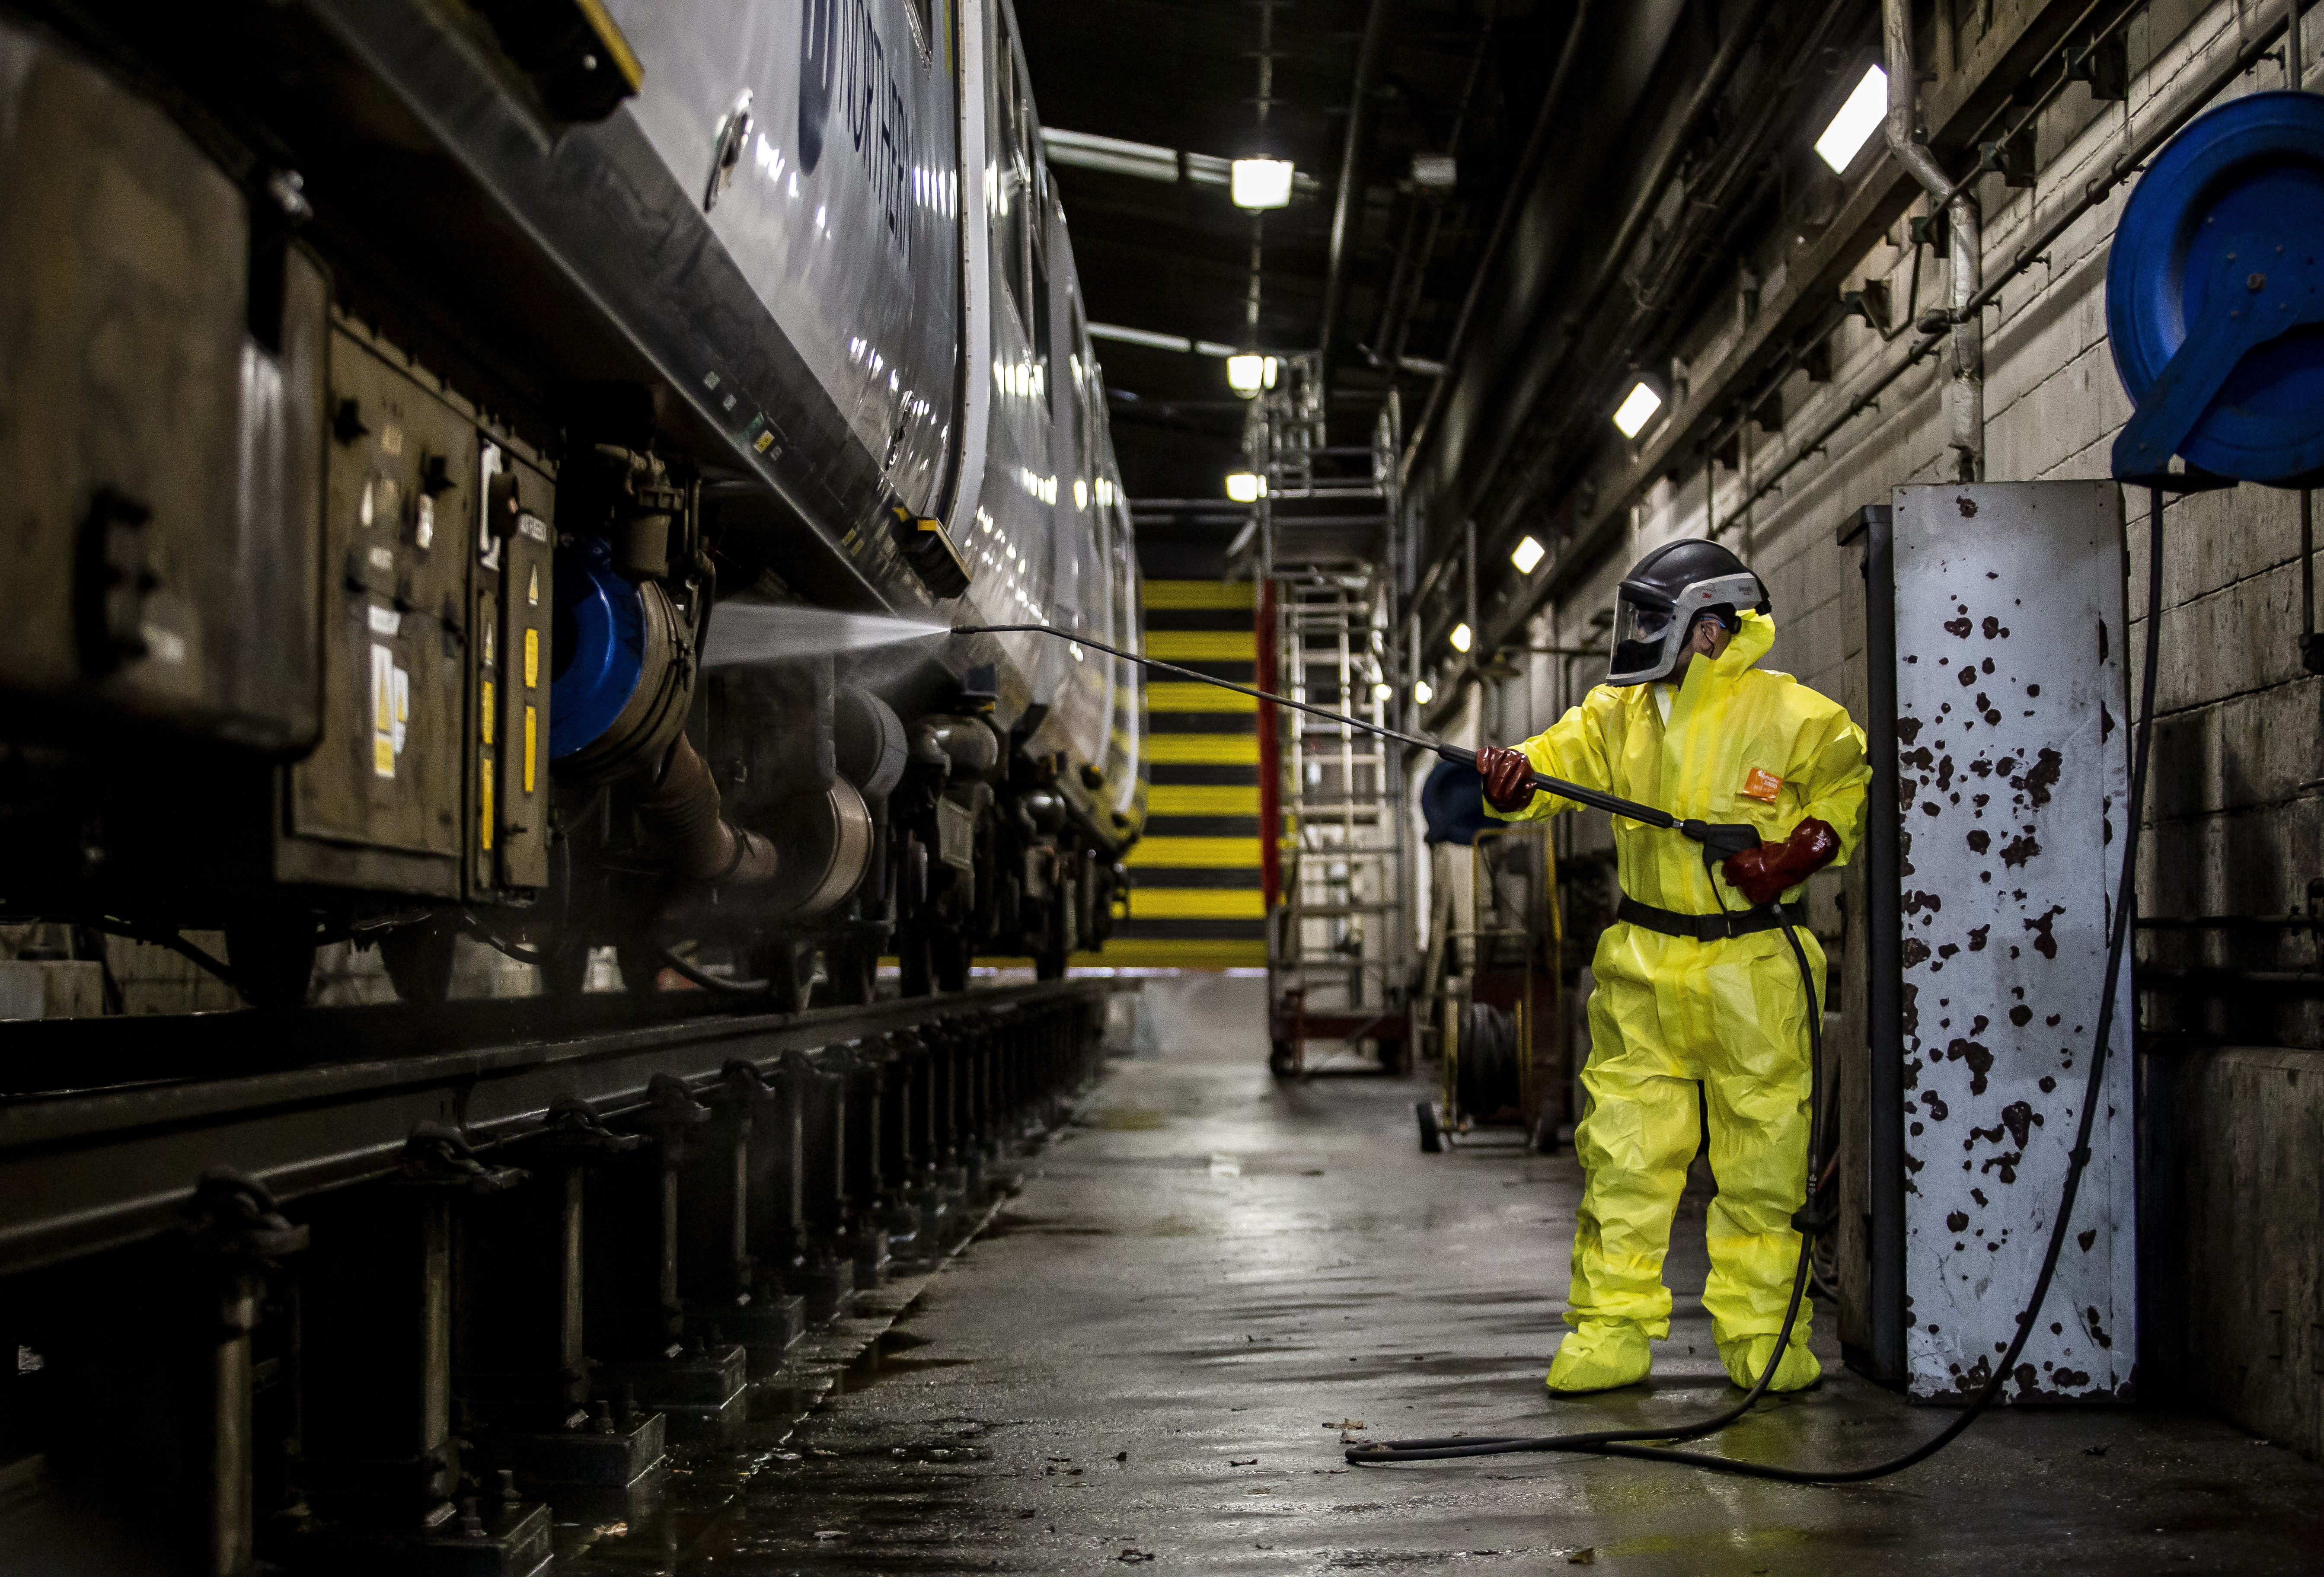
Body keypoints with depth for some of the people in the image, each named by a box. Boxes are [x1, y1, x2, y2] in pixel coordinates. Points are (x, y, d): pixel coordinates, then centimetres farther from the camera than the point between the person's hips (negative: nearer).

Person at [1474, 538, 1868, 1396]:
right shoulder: (1618, 714, 7)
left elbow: (1857, 786, 7)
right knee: (1624, 1156, 2)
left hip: (1751, 970, -3)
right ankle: (1611, 1332, 10)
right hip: (1642, 969, 3)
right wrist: (1512, 777, -26)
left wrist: (1801, 852, -9)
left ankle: (1763, 1332, 16)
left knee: (1761, 1159, 4)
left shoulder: (1793, 716, -5)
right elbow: (1557, 761, -3)